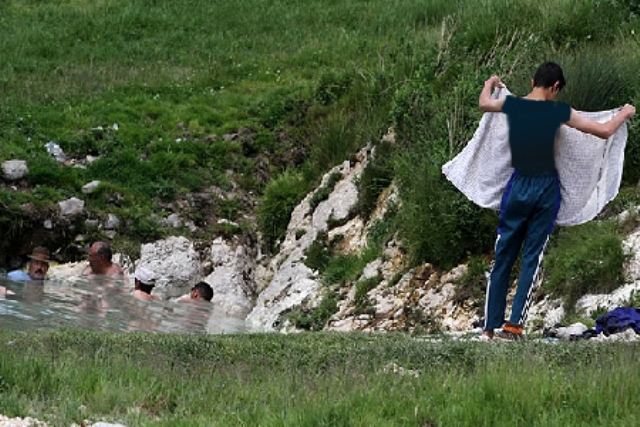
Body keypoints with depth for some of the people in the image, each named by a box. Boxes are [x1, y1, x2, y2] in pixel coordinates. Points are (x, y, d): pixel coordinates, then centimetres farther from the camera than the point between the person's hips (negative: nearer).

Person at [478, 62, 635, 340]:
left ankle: (490, 326, 8)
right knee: (532, 258, 3)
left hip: (519, 187, 2)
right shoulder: (560, 112, -8)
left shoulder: (511, 105, -2)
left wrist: (490, 83, 42)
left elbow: (483, 103, 21)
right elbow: (605, 131, -2)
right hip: (547, 190, -2)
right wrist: (625, 114, 17)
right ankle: (514, 324, -6)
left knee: (503, 258, 8)